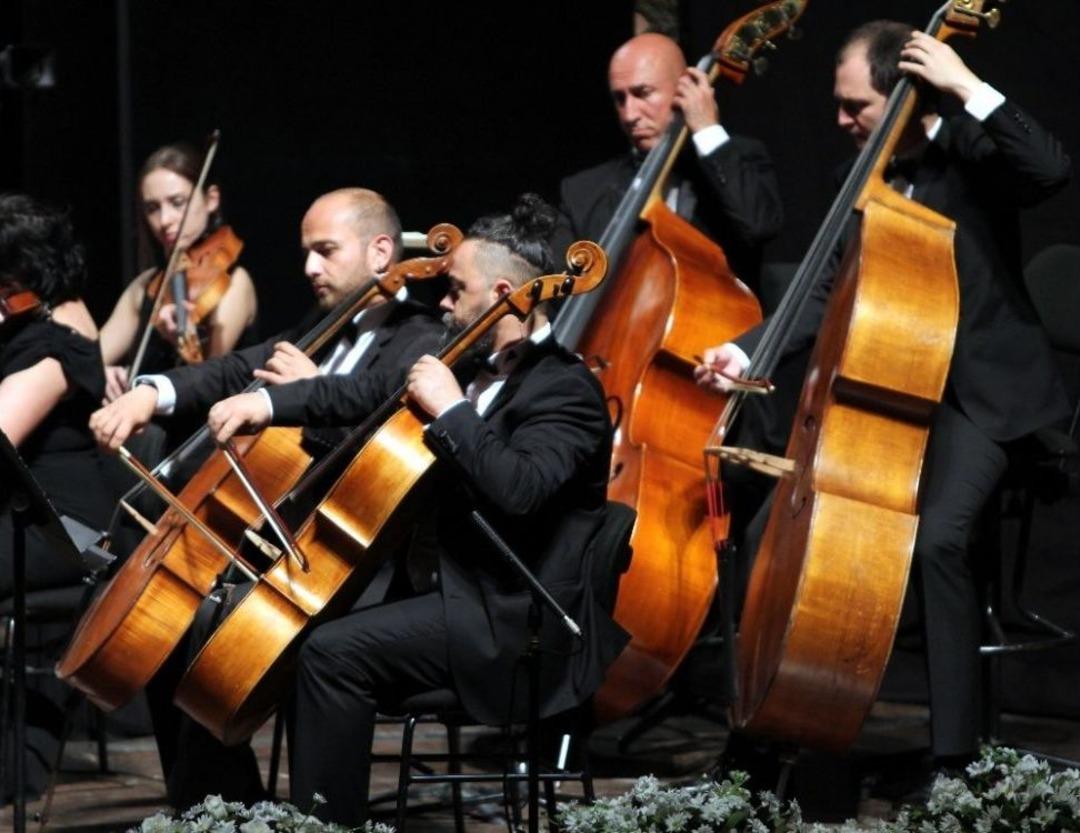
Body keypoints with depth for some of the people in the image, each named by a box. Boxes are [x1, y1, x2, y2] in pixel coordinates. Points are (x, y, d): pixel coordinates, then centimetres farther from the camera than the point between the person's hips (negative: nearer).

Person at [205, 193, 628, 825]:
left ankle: (327, 820, -14)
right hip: (464, 582, 10)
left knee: (334, 652, -21)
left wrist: (450, 408, -24)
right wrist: (270, 404, 6)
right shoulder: (483, 366, 11)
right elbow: (375, 395, 17)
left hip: (520, 620, -10)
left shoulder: (565, 388, -16)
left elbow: (519, 487, -33)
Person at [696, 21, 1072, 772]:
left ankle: (955, 749, -24)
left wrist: (969, 88, -29)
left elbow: (1053, 170, -30)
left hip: (980, 390, -7)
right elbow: (833, 295, 9)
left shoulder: (970, 156, -8)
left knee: (938, 534, -28)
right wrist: (748, 350, -4)